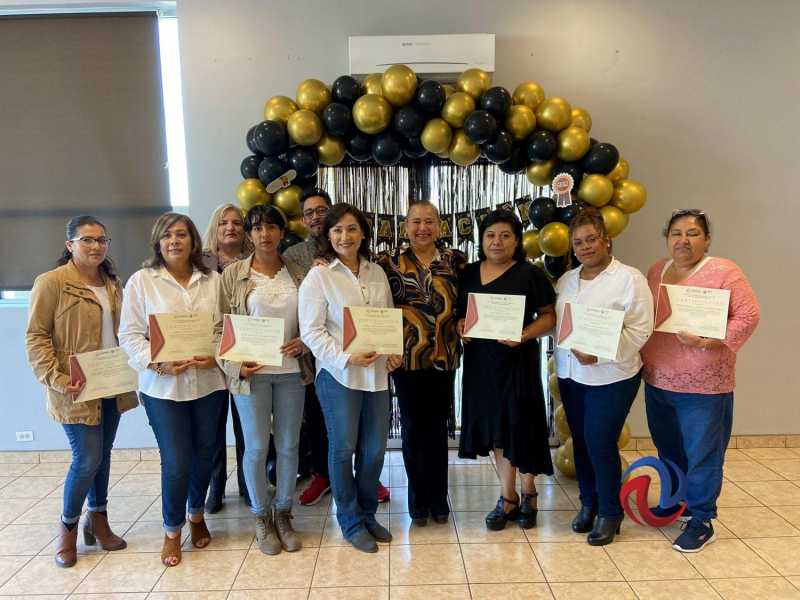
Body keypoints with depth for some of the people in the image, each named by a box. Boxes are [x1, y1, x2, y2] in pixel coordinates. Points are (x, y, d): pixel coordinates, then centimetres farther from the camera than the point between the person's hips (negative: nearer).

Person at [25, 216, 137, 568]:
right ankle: (68, 527, 21)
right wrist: (56, 379, -19)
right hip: (77, 390, -6)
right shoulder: (51, 283, -9)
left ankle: (97, 520, 31)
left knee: (103, 454, 14)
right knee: (87, 459, -3)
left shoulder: (111, 284, 10)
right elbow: (36, 337, -11)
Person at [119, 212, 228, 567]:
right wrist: (158, 364, -16)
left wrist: (217, 356, -11)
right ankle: (172, 531, 23)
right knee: (176, 462, 0)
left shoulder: (212, 280, 6)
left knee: (204, 454, 14)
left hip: (209, 382, 3)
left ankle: (196, 516, 39)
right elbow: (130, 335, -3)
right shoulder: (141, 281, -1)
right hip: (163, 386, -2)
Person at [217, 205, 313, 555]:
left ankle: (283, 514, 28)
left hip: (291, 370, 2)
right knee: (257, 446, 6)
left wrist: (303, 343, -8)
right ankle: (262, 517, 25)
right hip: (250, 372, -2)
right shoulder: (233, 275, -1)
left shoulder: (296, 274, 4)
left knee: (288, 444, 10)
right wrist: (235, 364, -11)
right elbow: (222, 326, -1)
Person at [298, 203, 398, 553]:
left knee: (374, 448, 11)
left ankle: (367, 514, 31)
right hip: (338, 373, -4)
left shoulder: (377, 273, 9)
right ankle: (350, 521, 24)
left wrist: (394, 352, -1)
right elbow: (311, 331, -9)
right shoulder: (318, 276, -5)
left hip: (377, 372, 5)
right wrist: (346, 357, -19)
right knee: (343, 448, 6)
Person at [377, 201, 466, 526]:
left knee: (438, 426, 11)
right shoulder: (390, 261, -1)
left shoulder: (455, 260, 4)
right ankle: (418, 499, 24)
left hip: (444, 357, 1)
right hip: (406, 358, -1)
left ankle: (438, 498, 26)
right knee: (413, 427, 8)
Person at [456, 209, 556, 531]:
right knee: (494, 427, 10)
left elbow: (548, 315, -5)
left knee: (518, 427, 4)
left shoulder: (530, 274, -5)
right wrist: (460, 325, -5)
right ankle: (510, 496, 25)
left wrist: (524, 335, -20)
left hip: (517, 361, -4)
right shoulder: (469, 273, 8)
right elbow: (460, 311, 16)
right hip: (480, 361, 4)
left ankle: (527, 491, 28)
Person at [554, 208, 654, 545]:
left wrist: (600, 354, -23)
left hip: (611, 376, -5)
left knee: (600, 443, -4)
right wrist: (563, 357, -7)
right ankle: (588, 503, 30)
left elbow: (640, 329, -14)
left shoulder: (629, 279, -8)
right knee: (580, 441, 12)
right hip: (570, 374, 6)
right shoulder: (566, 280, 11)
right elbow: (554, 322, 9)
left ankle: (609, 512, 16)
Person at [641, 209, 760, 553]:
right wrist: (643, 356, 2)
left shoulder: (724, 272, -10)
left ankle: (701, 522, 16)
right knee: (669, 450, 20)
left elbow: (748, 315, -15)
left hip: (703, 385, -6)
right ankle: (675, 500, 39)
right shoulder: (656, 271, 8)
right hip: (658, 381, 6)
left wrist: (710, 342, -25)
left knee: (702, 455, 3)